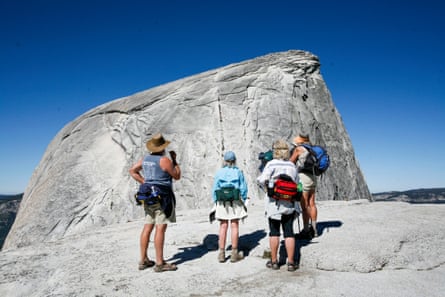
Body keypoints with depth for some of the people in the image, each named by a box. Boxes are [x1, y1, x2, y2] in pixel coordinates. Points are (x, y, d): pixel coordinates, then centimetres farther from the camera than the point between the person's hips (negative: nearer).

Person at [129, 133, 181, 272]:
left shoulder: (145, 158, 9)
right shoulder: (165, 160, -14)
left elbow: (132, 171, 19)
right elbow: (177, 176, -4)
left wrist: (144, 183, 14)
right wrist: (174, 160, 5)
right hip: (163, 196, -8)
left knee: (147, 228, 11)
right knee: (160, 229, -5)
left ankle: (143, 260, 19)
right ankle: (160, 263, 0)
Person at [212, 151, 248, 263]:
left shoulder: (219, 172, 1)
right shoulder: (238, 172, -1)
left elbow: (215, 189, 1)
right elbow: (243, 188, 0)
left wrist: (216, 201, 8)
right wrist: (243, 200, 10)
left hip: (221, 202, 1)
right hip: (235, 202, -1)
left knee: (223, 226, 7)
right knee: (234, 226, 5)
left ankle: (222, 253, 11)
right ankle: (234, 254, 11)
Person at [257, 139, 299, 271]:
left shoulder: (272, 164, -11)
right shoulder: (292, 165, 4)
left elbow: (262, 180, -19)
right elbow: (296, 184, 7)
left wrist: (267, 187, 1)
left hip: (274, 202, -3)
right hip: (289, 203, 3)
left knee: (274, 232, 8)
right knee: (289, 232, 8)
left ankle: (274, 261, 17)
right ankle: (291, 262, 11)